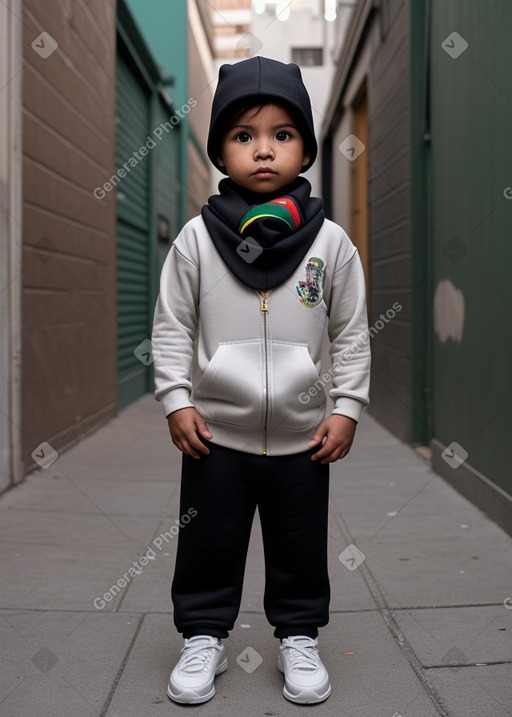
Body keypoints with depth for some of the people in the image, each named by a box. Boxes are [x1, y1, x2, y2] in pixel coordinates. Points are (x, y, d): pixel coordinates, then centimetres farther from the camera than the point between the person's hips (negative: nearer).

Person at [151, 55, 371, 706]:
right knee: (209, 545, 12)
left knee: (300, 549, 14)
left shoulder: (330, 242, -4)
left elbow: (351, 332, 2)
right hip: (215, 433, 0)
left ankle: (299, 639, 34)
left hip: (303, 436, 1)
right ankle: (204, 638, 31)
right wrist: (176, 400, -5)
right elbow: (172, 325, 0)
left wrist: (346, 408, -2)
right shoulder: (197, 238, -5)